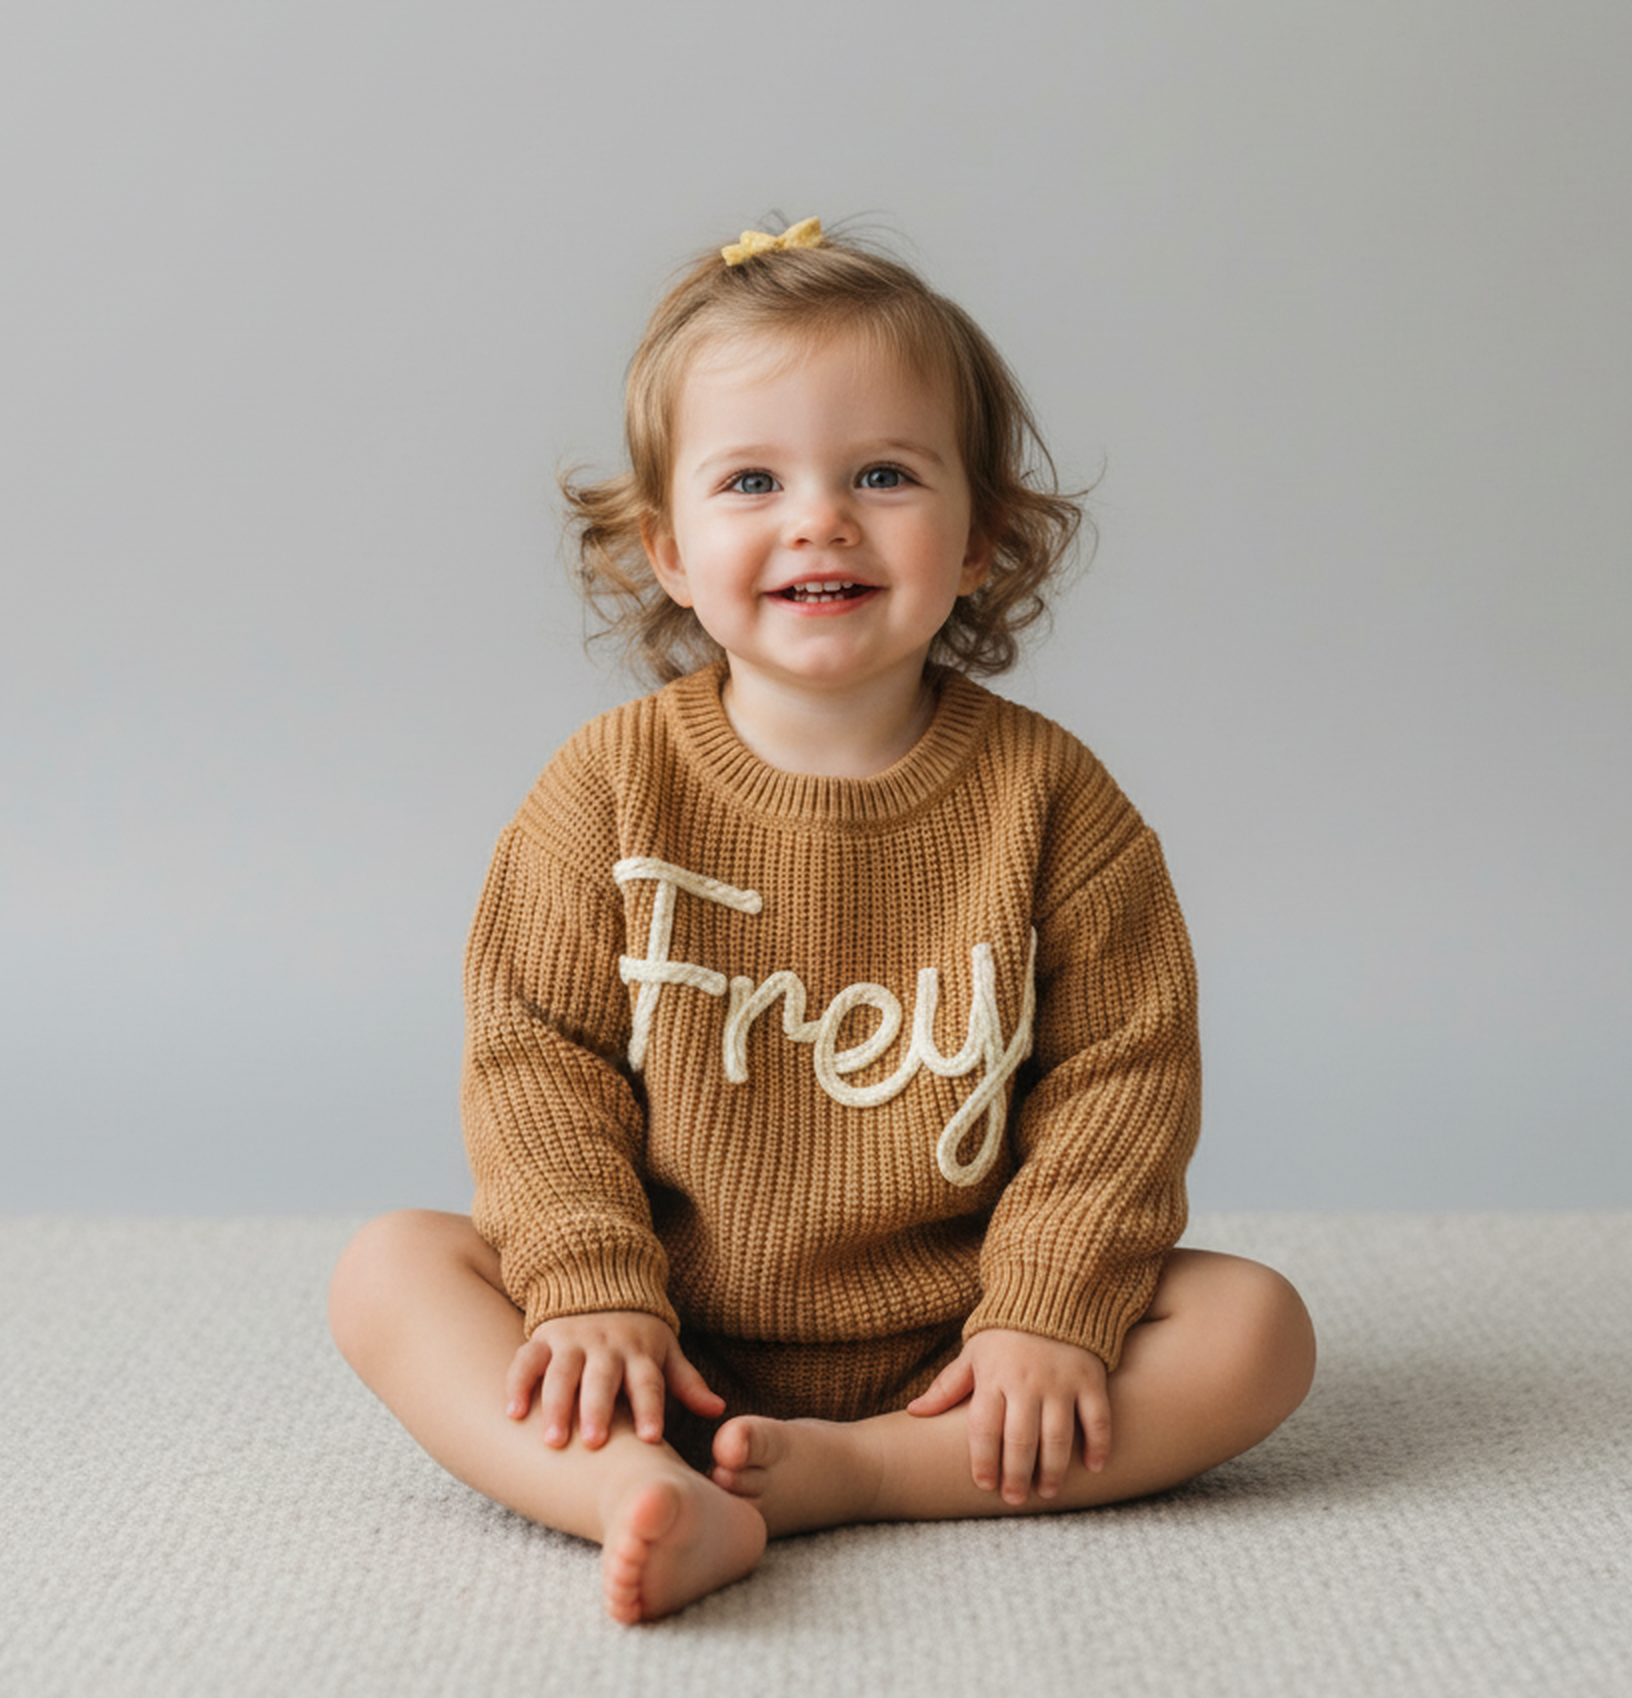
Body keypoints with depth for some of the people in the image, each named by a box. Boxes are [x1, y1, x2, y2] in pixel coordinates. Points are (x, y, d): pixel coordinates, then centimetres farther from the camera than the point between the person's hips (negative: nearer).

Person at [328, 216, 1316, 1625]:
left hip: (944, 1354, 0)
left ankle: (845, 1476, -25)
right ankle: (647, 1500, -39)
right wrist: (592, 1290, -15)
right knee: (390, 1268, -18)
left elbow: (1121, 1069, -4)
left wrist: (1047, 1314, -14)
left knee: (1256, 1327, -19)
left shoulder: (1046, 794, -6)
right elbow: (536, 1051, -4)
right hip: (671, 1351, 0)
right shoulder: (614, 785, -4)